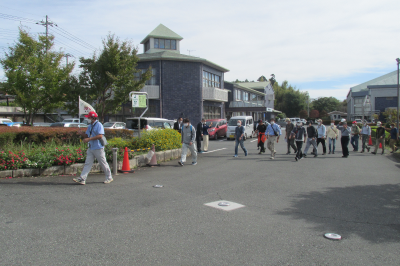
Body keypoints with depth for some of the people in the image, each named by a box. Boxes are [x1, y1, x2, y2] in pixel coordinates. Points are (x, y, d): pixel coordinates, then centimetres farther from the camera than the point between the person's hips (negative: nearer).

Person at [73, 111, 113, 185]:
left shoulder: (99, 125, -12)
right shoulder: (90, 126, 14)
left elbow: (100, 136, -23)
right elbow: (87, 135, 19)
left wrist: (89, 139, -24)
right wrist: (81, 133, -2)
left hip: (98, 148, -8)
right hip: (91, 148, 8)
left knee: (103, 163, 3)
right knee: (87, 163, 3)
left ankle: (109, 177, 17)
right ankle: (82, 179, 1)